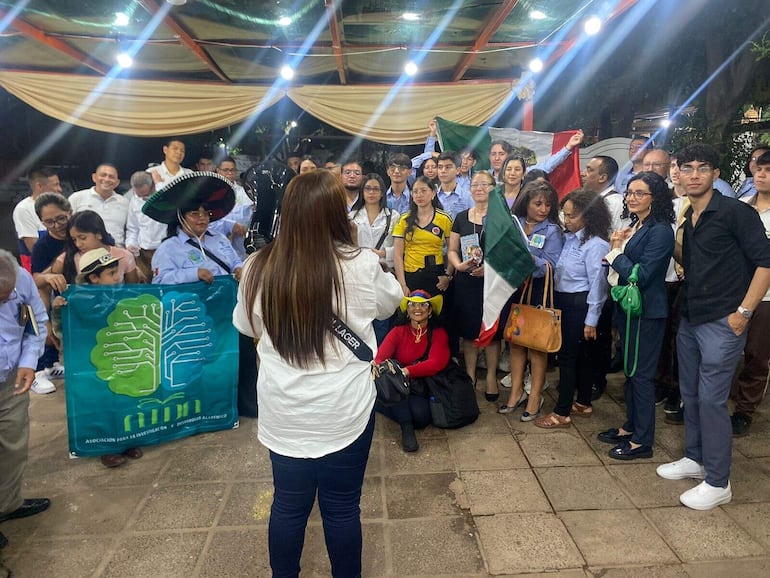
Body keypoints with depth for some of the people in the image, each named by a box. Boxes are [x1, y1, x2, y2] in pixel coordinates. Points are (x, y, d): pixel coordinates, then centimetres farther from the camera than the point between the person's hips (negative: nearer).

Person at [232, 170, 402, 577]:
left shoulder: (258, 268, -10)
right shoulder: (361, 265, -17)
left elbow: (246, 325, 9)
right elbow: (390, 303, 6)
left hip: (283, 413, 3)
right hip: (344, 411, -2)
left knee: (288, 504, 21)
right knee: (341, 507, 17)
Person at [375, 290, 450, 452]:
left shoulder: (439, 334, 1)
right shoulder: (398, 331, 3)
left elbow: (436, 363, -17)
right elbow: (380, 357, -13)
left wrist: (406, 371, -33)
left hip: (422, 390, -1)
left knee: (420, 415, -34)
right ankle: (407, 426, -26)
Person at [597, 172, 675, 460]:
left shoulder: (660, 231, -16)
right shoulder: (635, 227, 10)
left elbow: (640, 275, -22)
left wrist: (616, 252, -10)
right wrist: (616, 247, -6)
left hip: (647, 311, -9)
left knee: (641, 373, 1)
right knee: (630, 369, 17)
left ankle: (642, 440, 14)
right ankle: (631, 426, 32)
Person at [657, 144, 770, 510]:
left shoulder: (735, 211, -10)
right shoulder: (687, 220, 11)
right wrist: (674, 242, 4)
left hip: (722, 323, -7)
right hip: (689, 321, 7)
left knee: (711, 399, -3)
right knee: (690, 395, 16)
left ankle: (717, 482, 12)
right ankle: (695, 459, 33)